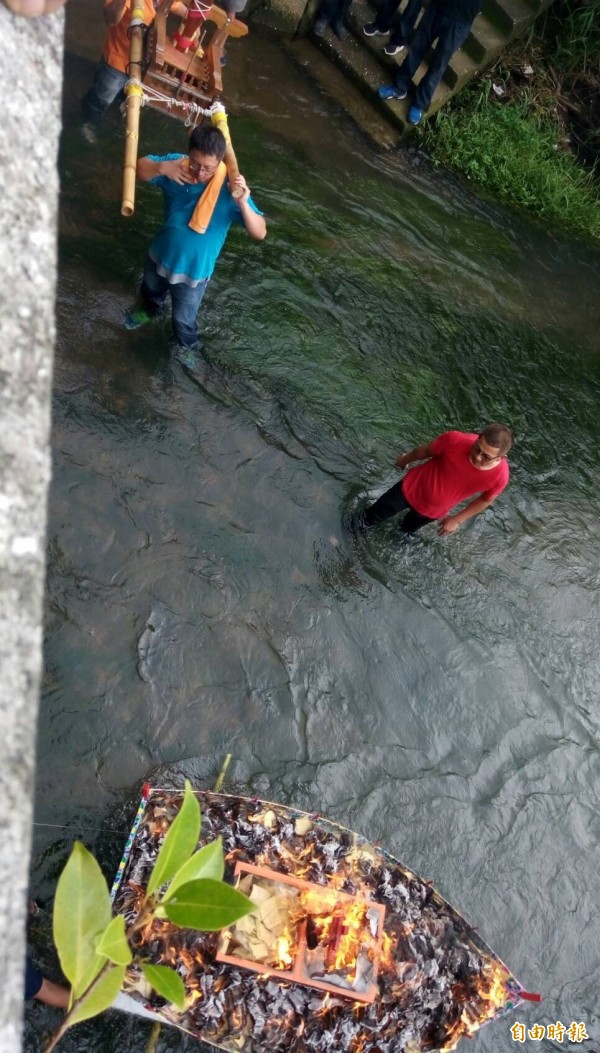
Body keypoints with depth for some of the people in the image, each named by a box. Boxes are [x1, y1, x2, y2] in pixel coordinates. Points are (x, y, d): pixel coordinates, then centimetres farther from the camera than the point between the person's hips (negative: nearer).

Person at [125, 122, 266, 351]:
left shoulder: (230, 190, -28)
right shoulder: (177, 164, -20)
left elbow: (260, 233, -30)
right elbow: (139, 168, -11)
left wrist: (243, 204, -48)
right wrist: (161, 168, -32)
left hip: (193, 271, -4)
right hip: (160, 255, 4)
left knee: (184, 319, 19)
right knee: (150, 291, 35)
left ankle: (187, 348, 52)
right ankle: (150, 310, 71)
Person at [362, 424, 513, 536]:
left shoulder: (499, 476, -33)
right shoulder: (454, 440, -36)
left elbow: (486, 499, -10)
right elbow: (425, 450, -13)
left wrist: (456, 520, -2)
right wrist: (405, 460, 7)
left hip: (434, 511, 1)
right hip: (412, 489, -1)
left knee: (407, 529, 33)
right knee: (375, 516, 22)